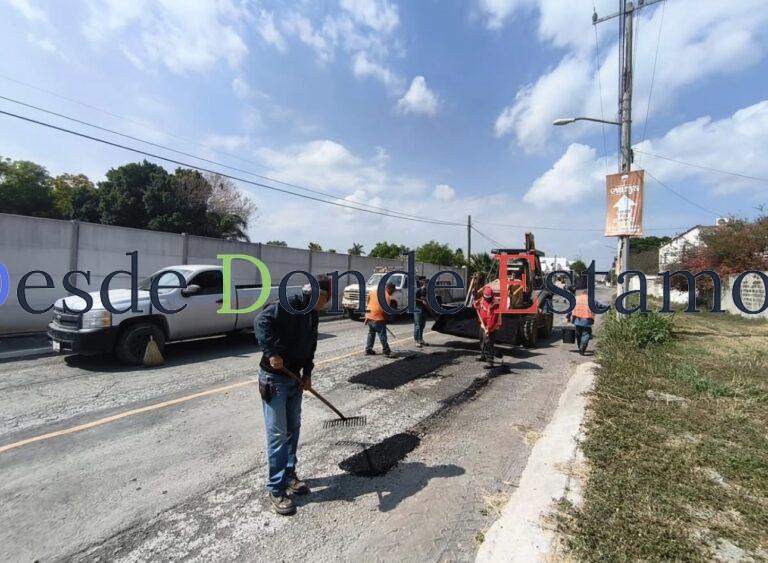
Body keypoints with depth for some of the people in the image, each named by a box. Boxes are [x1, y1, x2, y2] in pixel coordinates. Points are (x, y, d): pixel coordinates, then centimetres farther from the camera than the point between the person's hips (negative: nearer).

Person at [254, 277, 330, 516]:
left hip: (294, 377, 9)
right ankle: (276, 489, 13)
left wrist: (307, 373, 6)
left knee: (293, 429, 17)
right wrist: (272, 352, -36)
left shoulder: (313, 315, 8)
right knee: (277, 434, -1)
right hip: (274, 378, -9)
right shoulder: (289, 305, -19)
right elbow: (261, 322, -32)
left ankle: (289, 475, 34)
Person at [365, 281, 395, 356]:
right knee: (382, 335, 2)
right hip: (378, 318, -7)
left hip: (369, 316, 7)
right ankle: (386, 350, 8)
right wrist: (385, 319, -3)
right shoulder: (386, 296, -12)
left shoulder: (374, 291, 10)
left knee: (371, 333, 18)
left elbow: (368, 301, 17)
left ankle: (368, 350, 21)